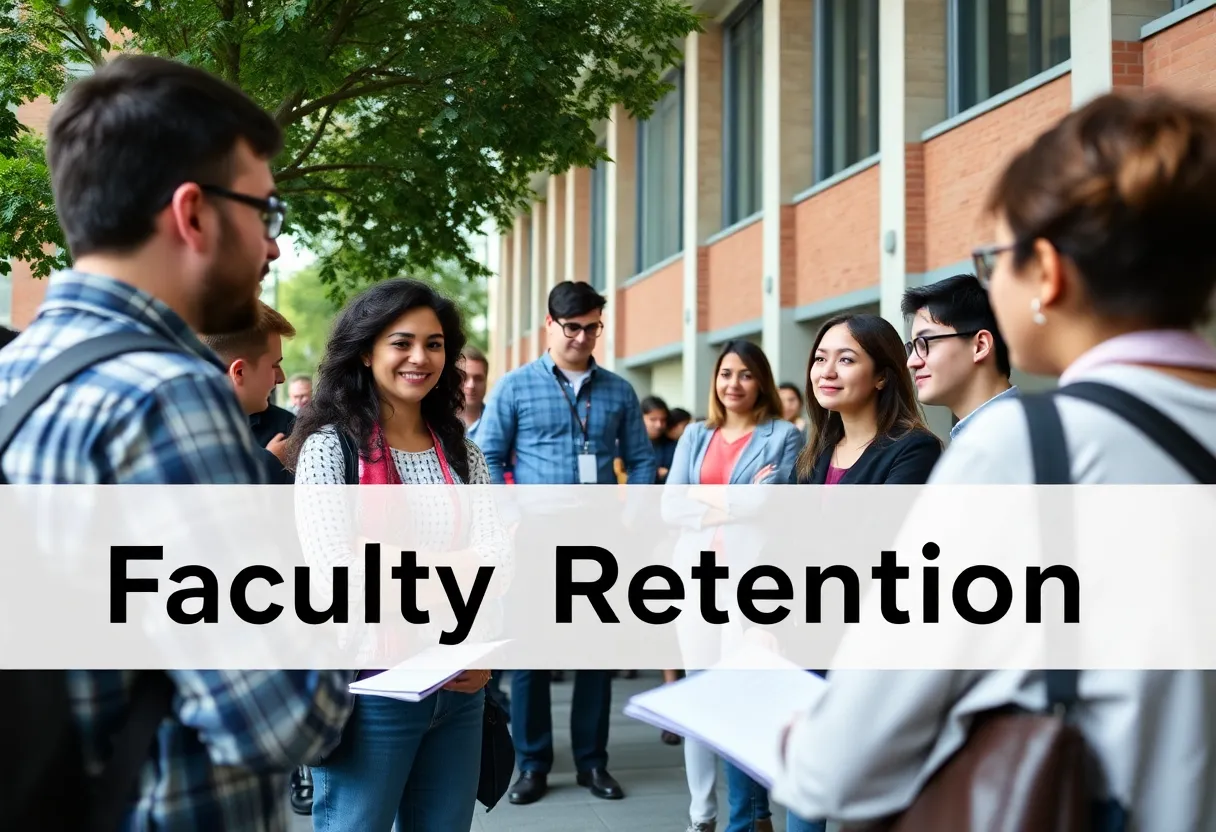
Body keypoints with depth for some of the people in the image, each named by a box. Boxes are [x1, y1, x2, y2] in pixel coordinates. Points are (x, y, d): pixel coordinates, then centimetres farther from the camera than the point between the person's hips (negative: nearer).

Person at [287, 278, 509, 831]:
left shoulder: (462, 452, 8)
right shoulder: (329, 446, -8)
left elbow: (497, 558, -4)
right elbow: (338, 577, -17)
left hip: (459, 687, 5)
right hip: (370, 690, -5)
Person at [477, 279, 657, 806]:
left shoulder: (619, 392, 7)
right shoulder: (515, 386, 1)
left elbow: (641, 461, 9)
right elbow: (488, 459, -1)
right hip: (536, 540, -2)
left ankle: (592, 760, 22)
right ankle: (532, 763, 18)